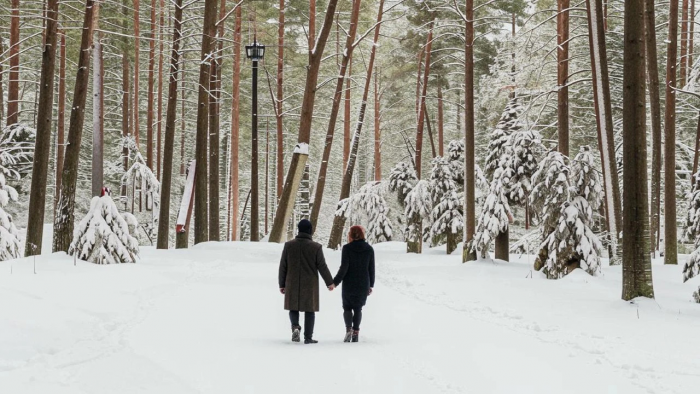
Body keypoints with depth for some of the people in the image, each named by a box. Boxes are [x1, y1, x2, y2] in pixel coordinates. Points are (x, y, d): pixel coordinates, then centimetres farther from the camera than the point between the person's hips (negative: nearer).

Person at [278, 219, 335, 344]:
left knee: (293, 307, 15)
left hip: (292, 284, 2)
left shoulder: (289, 245, -2)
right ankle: (308, 337, 7)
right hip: (310, 285, -2)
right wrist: (330, 282, 8)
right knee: (309, 309, 8)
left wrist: (282, 284, 10)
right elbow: (322, 267, -5)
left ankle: (295, 326, -11)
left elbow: (283, 266, 1)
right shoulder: (316, 247, -8)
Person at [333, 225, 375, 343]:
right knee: (358, 308, 14)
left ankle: (349, 328, -11)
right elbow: (372, 269, 6)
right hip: (363, 285, 3)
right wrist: (371, 285, 14)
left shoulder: (347, 248, -10)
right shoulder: (369, 249, 2)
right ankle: (356, 332, 6)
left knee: (347, 307, 10)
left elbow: (343, 268, -14)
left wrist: (335, 282, -6)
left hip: (349, 284, -3)